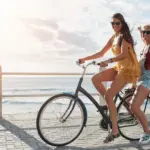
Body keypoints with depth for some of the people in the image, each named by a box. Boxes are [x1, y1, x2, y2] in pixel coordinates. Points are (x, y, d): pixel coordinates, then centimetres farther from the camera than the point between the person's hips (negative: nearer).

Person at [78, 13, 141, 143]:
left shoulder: (124, 36, -11)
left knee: (109, 95, -16)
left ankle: (115, 131, -11)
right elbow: (101, 53, 14)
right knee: (96, 79, -7)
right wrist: (85, 59, 6)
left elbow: (124, 54, -27)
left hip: (128, 68, -8)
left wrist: (108, 61, -41)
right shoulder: (113, 38, 14)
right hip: (119, 67, 8)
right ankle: (110, 104, 5)